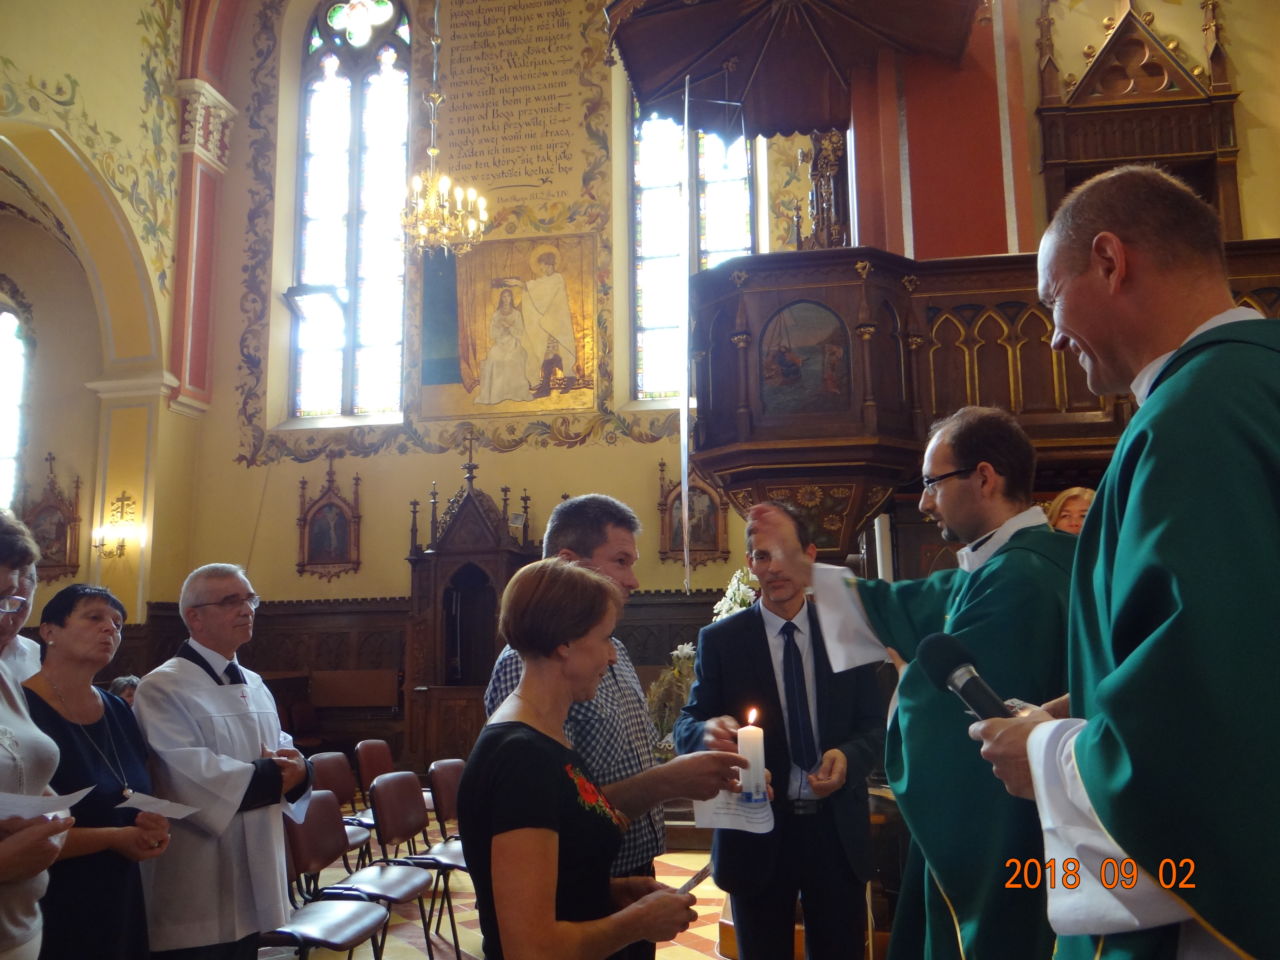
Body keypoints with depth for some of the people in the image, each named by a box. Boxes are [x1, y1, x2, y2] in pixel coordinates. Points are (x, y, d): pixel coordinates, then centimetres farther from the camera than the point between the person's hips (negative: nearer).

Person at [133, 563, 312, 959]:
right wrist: (276, 777, -14)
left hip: (252, 875, 8)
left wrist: (298, 769, -12)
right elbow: (193, 781, -23)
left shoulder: (255, 684, 13)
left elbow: (284, 753, 12)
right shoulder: (163, 688, -14)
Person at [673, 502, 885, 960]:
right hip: (757, 835, -1)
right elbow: (685, 726, -6)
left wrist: (848, 756, -19)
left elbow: (875, 725, 3)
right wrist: (710, 730, -31)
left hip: (838, 831, 2)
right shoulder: (720, 640, -4)